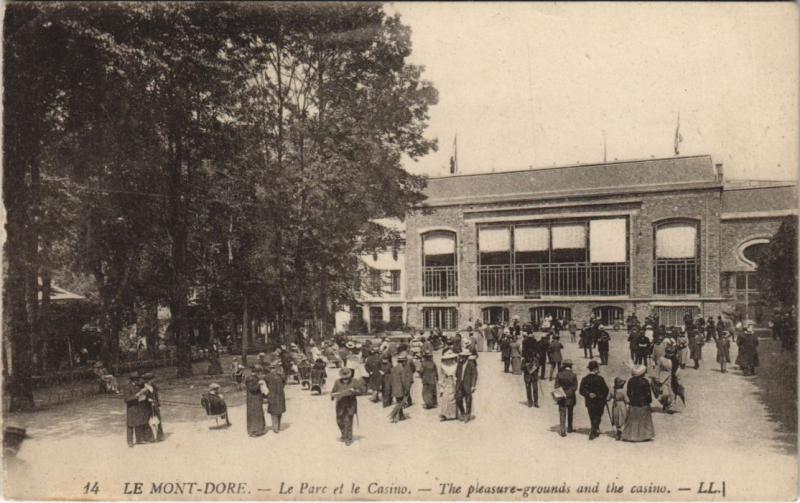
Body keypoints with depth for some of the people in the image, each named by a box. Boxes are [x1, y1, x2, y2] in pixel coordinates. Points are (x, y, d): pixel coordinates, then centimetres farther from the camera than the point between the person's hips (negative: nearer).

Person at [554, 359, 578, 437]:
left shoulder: (559, 374, -8)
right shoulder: (573, 375, -9)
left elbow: (556, 386, -6)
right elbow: (575, 387, -12)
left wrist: (557, 396, -2)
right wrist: (568, 393, -10)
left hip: (561, 397, 0)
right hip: (570, 398, 1)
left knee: (562, 414, 3)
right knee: (570, 414, 19)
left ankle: (562, 431, -3)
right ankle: (569, 428, 32)